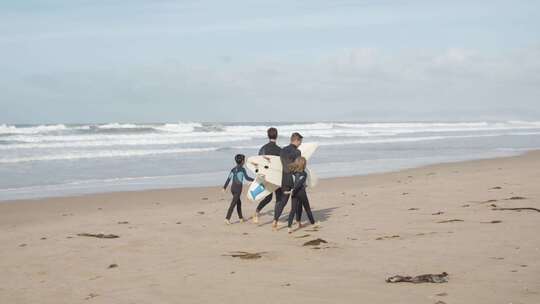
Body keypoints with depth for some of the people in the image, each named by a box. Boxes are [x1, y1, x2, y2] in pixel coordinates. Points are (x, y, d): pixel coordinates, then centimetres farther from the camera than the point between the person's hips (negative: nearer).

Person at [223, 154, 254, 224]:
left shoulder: (233, 169, 10)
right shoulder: (242, 169, -8)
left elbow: (228, 179, 9)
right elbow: (247, 178, -11)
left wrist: (224, 187, 11)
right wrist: (254, 180, 1)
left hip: (232, 188, 7)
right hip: (238, 188, -7)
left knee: (238, 202, 19)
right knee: (233, 203, -10)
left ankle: (241, 218, 26)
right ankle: (227, 218, -19)